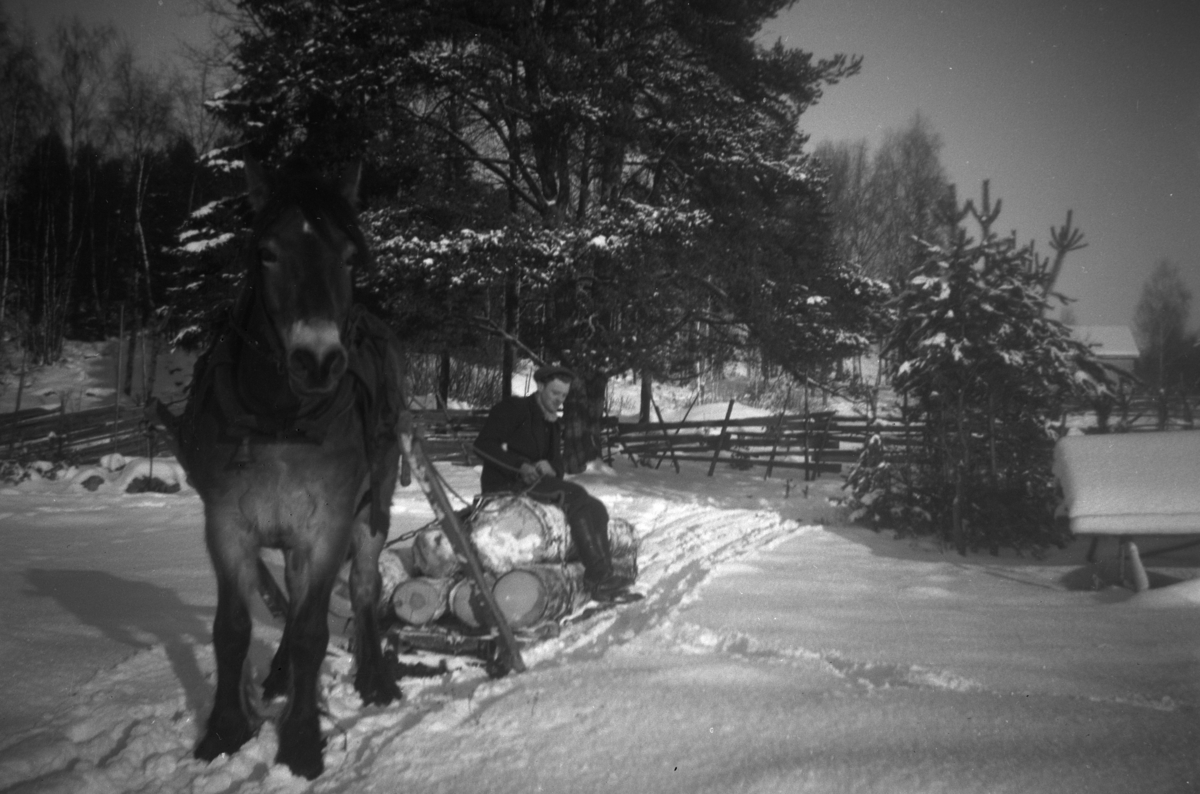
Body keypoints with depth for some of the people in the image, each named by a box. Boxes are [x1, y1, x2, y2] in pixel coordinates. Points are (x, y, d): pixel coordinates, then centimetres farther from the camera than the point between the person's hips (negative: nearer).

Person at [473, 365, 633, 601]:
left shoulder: (553, 424, 20)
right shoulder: (514, 409, -5)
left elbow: (557, 464, 14)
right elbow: (483, 445, -14)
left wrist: (549, 468, -13)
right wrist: (521, 466, -25)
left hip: (537, 483, 8)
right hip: (504, 484, -8)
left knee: (596, 508, -12)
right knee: (575, 495, -28)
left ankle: (602, 579, -23)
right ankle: (599, 578, -32)